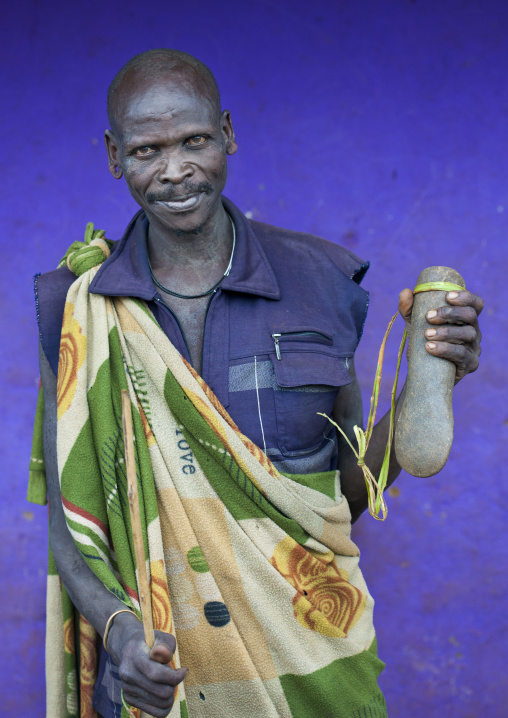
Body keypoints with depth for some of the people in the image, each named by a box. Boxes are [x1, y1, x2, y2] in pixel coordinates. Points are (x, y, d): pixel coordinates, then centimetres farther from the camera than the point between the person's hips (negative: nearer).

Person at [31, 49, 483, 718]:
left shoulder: (320, 279, -4)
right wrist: (116, 626, -22)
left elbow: (349, 493, 2)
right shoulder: (76, 308, -6)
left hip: (308, 659, 1)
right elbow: (68, 518, -4)